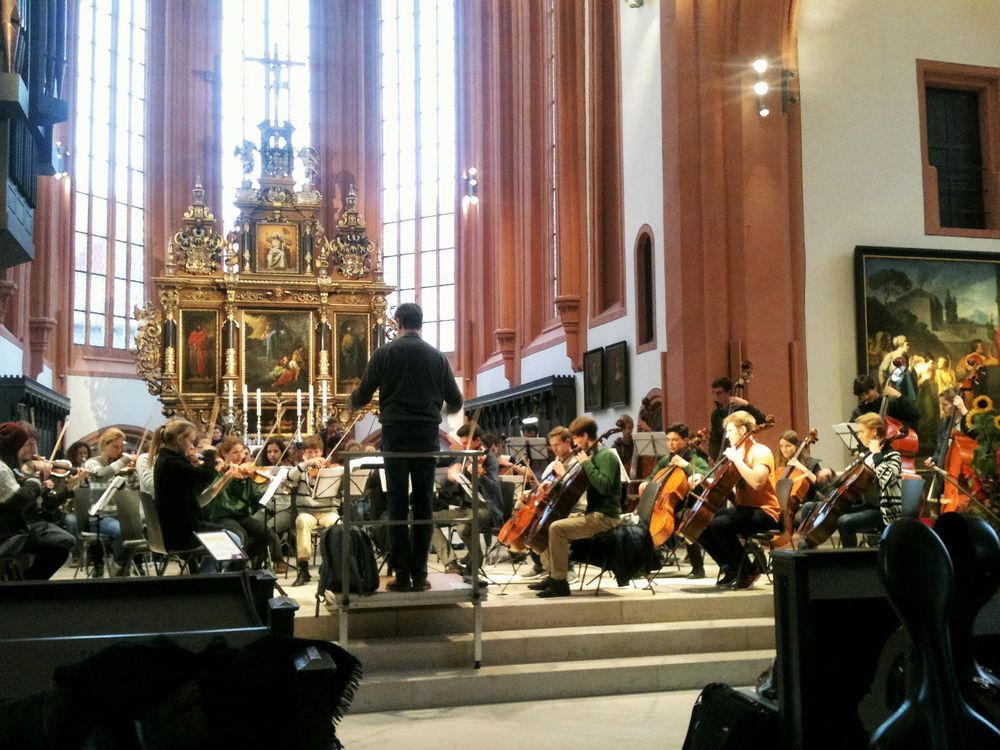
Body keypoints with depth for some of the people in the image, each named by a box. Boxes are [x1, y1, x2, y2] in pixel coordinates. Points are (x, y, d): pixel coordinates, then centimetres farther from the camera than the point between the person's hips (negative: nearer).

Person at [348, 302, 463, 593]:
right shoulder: (437, 357, 6)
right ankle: (419, 574, 5)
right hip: (427, 435, 2)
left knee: (398, 503, 2)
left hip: (396, 434, -2)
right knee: (423, 503, 6)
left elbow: (361, 396, 2)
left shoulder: (384, 353, -1)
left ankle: (402, 575, 1)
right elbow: (455, 402, 11)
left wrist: (350, 402, 26)